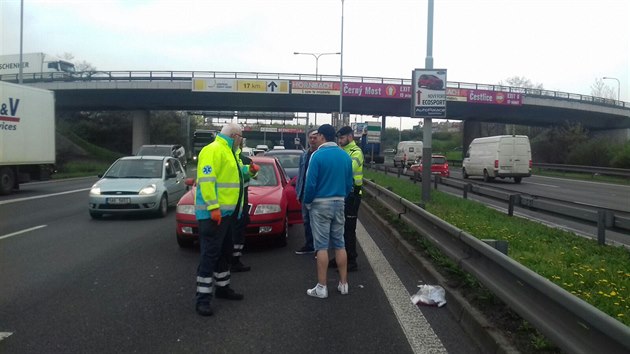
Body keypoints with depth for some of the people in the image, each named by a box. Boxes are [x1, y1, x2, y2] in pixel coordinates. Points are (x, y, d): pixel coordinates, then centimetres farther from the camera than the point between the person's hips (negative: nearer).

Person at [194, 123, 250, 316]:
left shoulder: (228, 152, 19)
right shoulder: (213, 150, -14)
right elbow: (206, 179, -22)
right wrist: (213, 207, -26)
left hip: (227, 212, 10)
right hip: (214, 213, -10)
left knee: (224, 252, 18)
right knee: (210, 254, -8)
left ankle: (222, 287, 32)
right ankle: (203, 298, -2)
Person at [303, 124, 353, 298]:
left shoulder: (318, 155, -13)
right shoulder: (345, 156, 5)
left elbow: (311, 183, -15)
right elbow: (349, 183, 8)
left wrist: (307, 202, 0)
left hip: (320, 204, -5)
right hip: (339, 203, 5)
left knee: (322, 246, -1)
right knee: (339, 244, 12)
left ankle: (322, 287, 3)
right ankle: (343, 284, 17)